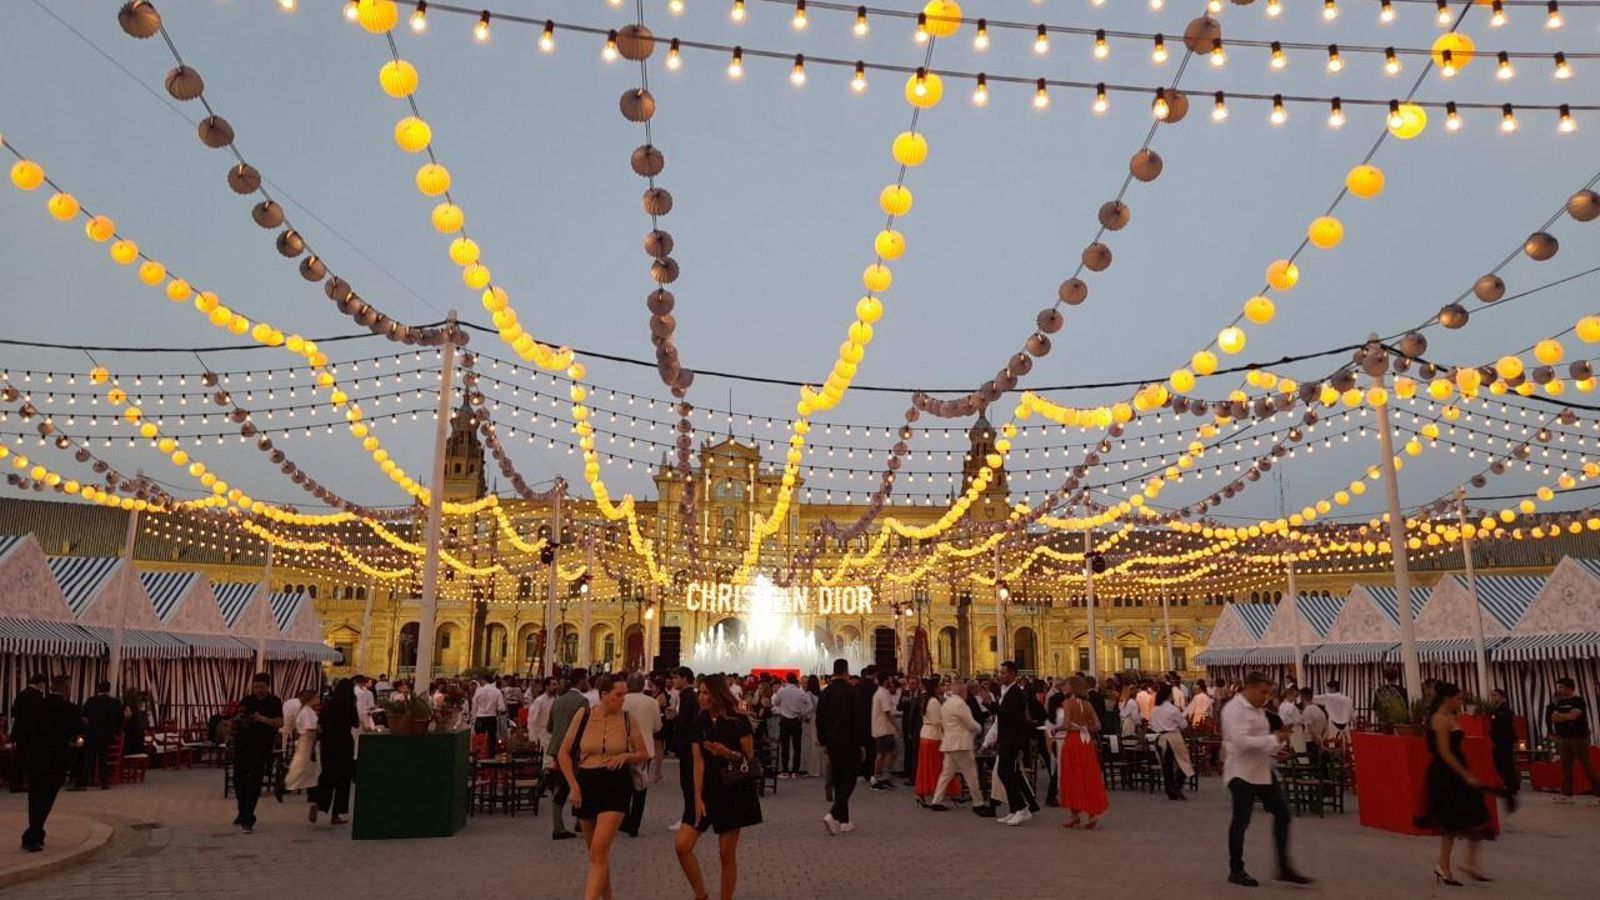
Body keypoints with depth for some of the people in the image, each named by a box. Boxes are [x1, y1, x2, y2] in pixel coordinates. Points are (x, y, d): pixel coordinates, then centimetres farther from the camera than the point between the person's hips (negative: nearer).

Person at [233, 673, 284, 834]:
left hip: (261, 748, -4)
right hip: (242, 745, 4)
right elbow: (235, 719, 11)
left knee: (254, 784, -6)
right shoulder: (247, 701, 8)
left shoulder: (274, 702, -2)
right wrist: (238, 719, -11)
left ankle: (247, 820, -3)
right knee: (239, 780, 14)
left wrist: (263, 719, -24)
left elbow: (280, 722, -11)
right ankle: (243, 813, 35)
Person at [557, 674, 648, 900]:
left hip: (616, 786, -2)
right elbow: (564, 753, 3)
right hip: (586, 785, 2)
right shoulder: (584, 716, -4)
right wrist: (573, 786, -5)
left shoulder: (627, 720, -3)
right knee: (597, 852, 16)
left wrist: (625, 756, -13)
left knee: (598, 852, -14)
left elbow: (644, 753, 8)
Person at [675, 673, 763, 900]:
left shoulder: (739, 722, -9)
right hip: (707, 788, 4)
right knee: (682, 846, -3)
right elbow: (698, 762, -1)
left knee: (727, 854, 2)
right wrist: (698, 798, -8)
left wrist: (727, 753, -24)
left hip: (733, 791, -4)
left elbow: (750, 758, -6)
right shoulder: (699, 723, 2)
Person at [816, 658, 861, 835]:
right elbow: (858, 720, -12)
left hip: (832, 741, 6)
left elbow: (819, 719, 8)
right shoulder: (852, 692, -12)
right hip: (849, 742, -6)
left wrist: (823, 741, 16)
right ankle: (833, 814, -16)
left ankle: (843, 821, 17)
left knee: (838, 780, 13)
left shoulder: (825, 693, 4)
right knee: (849, 779, 0)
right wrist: (861, 744, -6)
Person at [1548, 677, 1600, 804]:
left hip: (1579, 738, -7)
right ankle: (1566, 794, 7)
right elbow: (1554, 718, 8)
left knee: (1587, 766, -6)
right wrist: (1566, 717, -9)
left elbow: (1572, 716, -20)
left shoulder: (1578, 701, -8)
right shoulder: (1560, 703, 14)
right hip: (1564, 739, 7)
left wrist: (1559, 715, -4)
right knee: (1565, 767, 5)